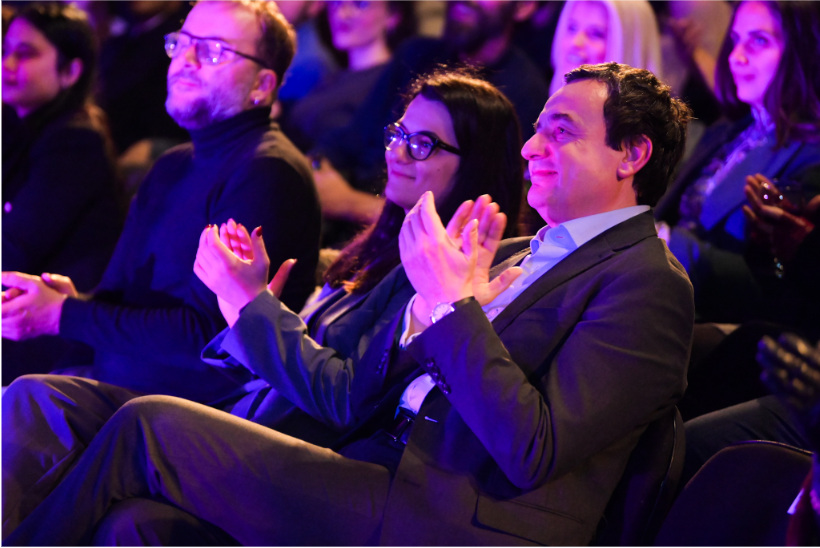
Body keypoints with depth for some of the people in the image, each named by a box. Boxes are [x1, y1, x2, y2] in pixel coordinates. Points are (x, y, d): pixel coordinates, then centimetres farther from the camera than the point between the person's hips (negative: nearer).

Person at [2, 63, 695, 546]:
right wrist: (436, 299, 0)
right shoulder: (515, 256, 22)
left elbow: (533, 450, -18)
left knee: (148, 427, -8)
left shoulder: (648, 282, -4)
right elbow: (357, 402, 16)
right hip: (384, 476, 8)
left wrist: (450, 302, -13)